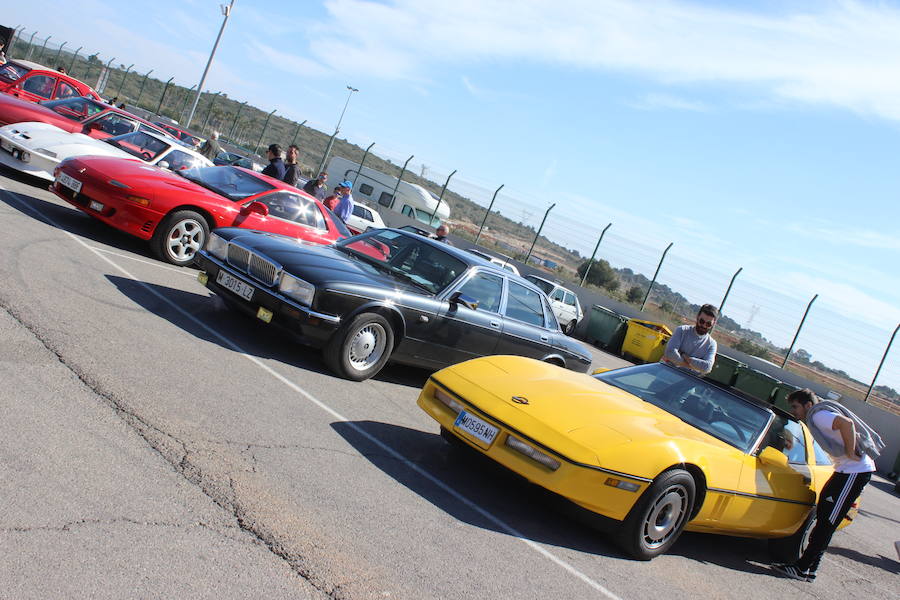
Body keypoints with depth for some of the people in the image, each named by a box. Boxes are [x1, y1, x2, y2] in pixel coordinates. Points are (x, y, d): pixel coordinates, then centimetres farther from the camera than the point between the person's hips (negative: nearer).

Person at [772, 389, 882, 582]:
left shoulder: (817, 416, -14)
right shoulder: (817, 417, 17)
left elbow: (847, 423, -30)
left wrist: (851, 454, -24)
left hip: (855, 471, -10)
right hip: (847, 470, 10)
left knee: (827, 522, -7)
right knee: (823, 518, 11)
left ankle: (802, 568, -4)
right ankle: (810, 568, 14)